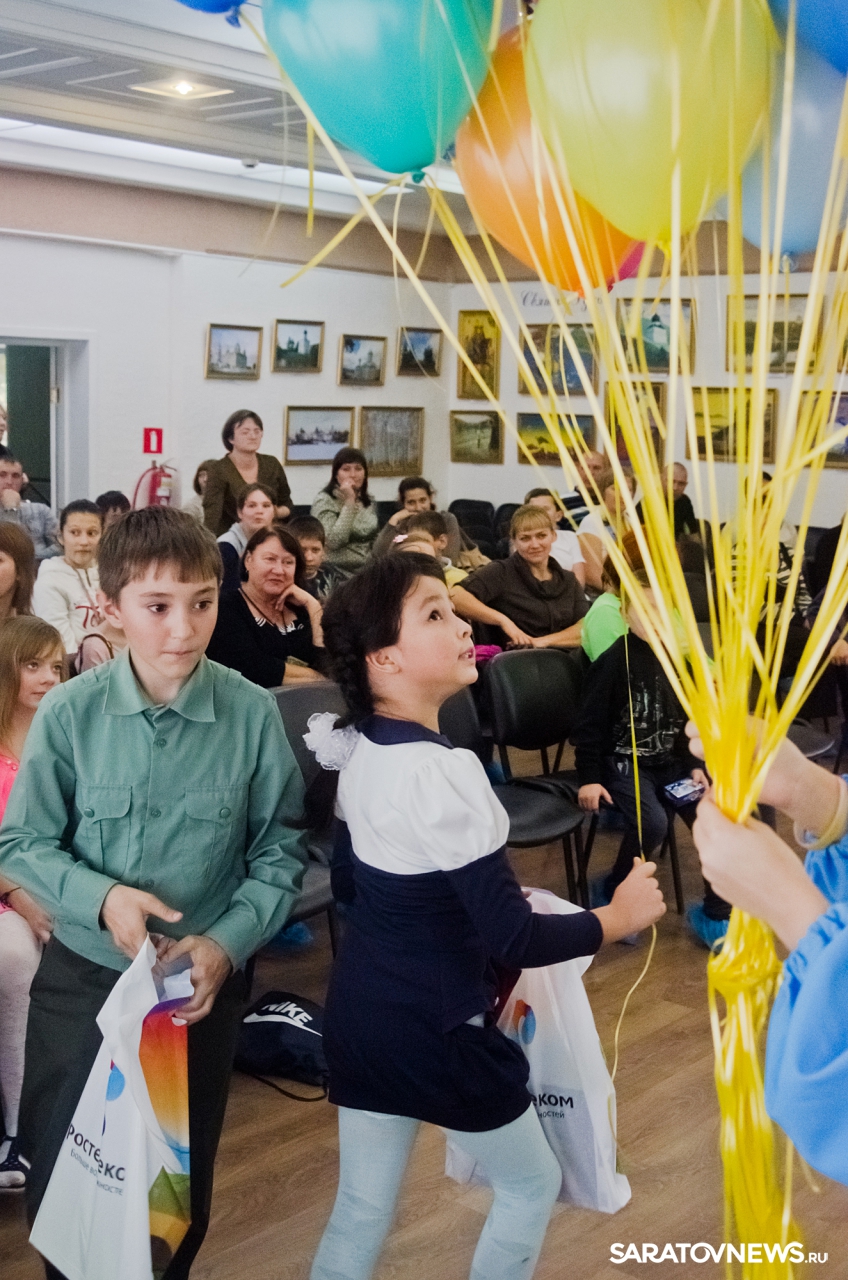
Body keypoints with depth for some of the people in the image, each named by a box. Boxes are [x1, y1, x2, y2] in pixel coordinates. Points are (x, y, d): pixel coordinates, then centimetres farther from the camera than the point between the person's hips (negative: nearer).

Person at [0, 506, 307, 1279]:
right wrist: (102, 898, -22)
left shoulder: (253, 714, -15)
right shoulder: (69, 713, -14)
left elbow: (280, 853, -8)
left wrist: (228, 942, -20)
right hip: (82, 978, 0)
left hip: (206, 983, 0)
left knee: (180, 1188, 20)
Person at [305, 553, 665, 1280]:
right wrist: (618, 917, -11)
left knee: (361, 1210, 19)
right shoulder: (441, 771, -27)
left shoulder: (358, 750, 0)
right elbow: (514, 941, -25)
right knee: (533, 1183, 18)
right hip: (436, 1029, -8)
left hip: (359, 1012, 8)